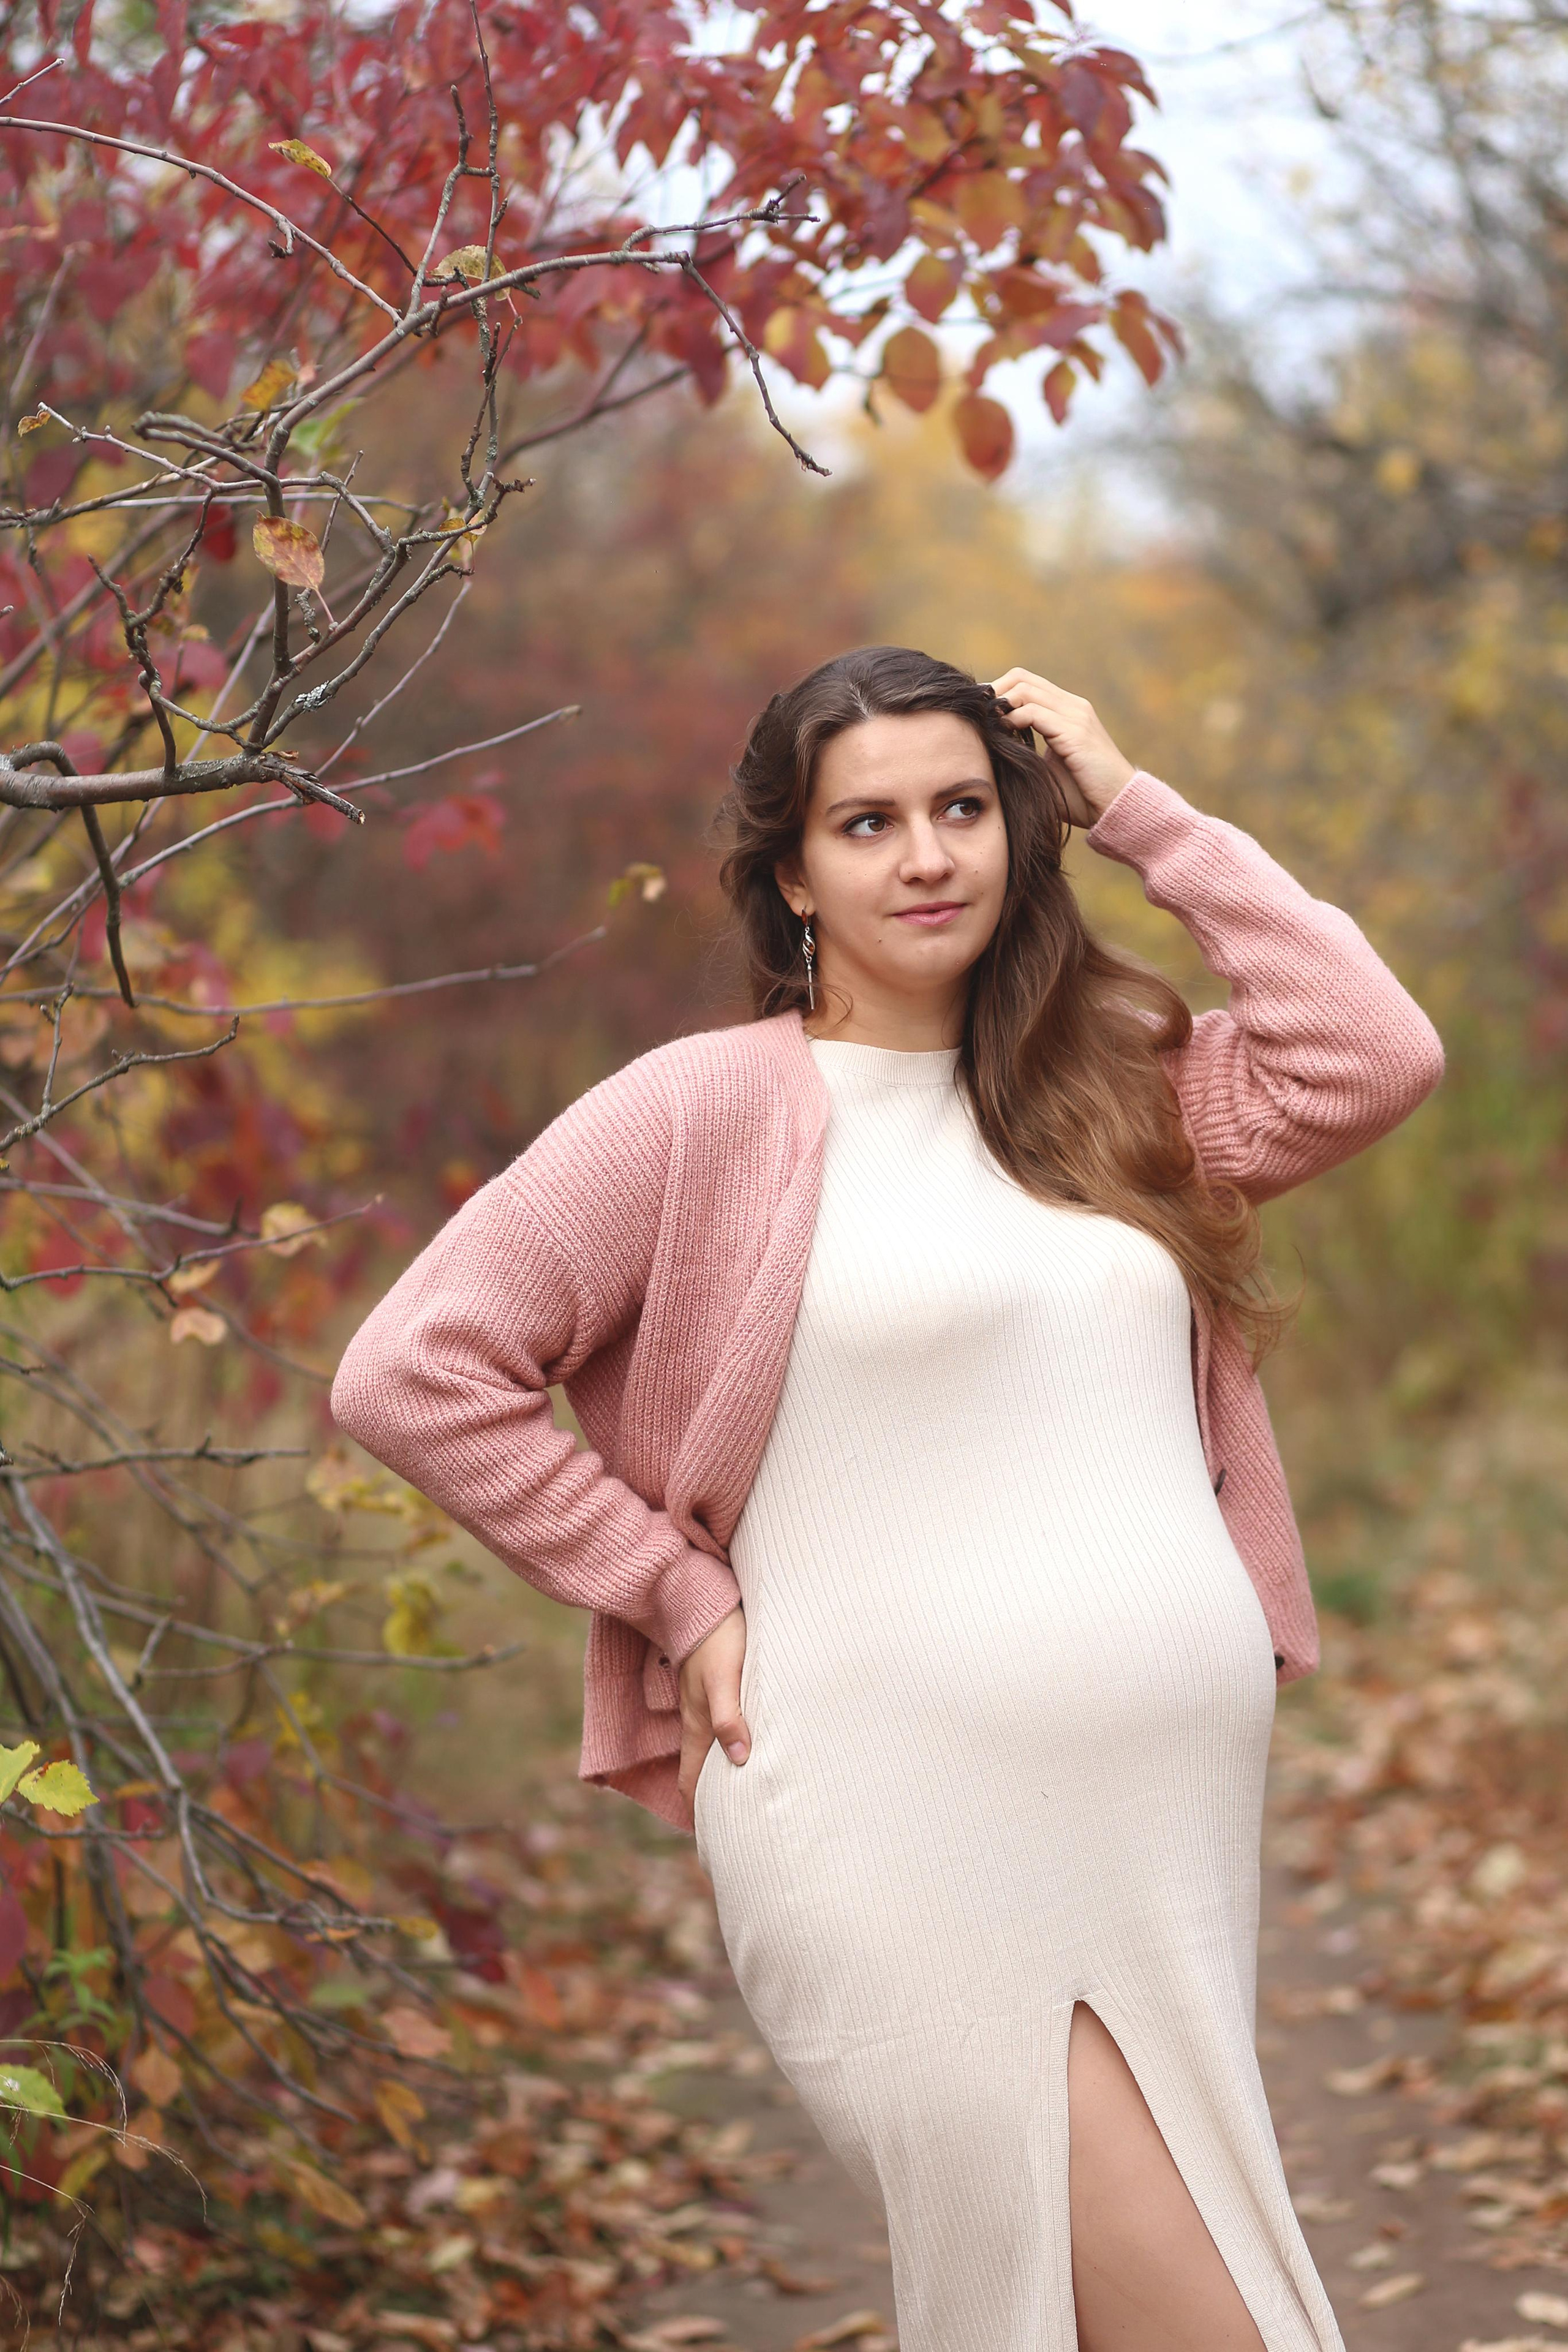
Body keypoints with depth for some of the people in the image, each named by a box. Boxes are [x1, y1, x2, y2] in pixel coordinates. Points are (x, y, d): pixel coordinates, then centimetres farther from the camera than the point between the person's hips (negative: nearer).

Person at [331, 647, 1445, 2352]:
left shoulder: (1107, 1095, 14)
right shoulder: (712, 1106, -3)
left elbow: (1374, 1059, 0)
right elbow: (413, 1373, -6)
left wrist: (1135, 810, 4)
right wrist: (681, 1594, -7)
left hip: (1175, 1829, 6)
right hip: (911, 1847, -6)